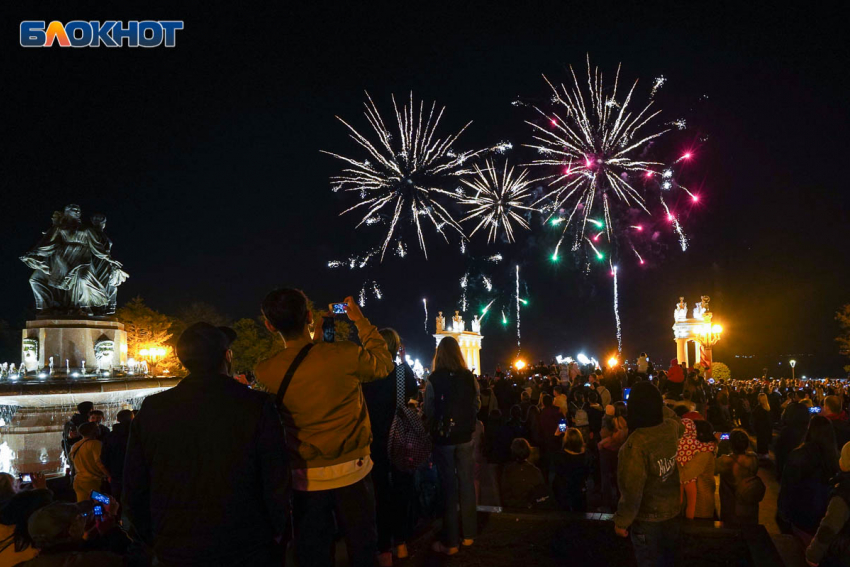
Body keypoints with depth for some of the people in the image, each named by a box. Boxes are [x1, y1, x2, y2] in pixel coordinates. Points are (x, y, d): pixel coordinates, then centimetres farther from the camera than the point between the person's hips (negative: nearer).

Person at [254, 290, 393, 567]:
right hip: (352, 471, -1)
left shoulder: (265, 372, -12)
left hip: (306, 478, 1)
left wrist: (316, 339, 21)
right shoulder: (346, 354, -16)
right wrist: (361, 321, 13)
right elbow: (383, 364, 5)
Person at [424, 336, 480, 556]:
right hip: (465, 436, 3)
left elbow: (429, 411, -12)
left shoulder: (434, 380, -13)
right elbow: (477, 405, 3)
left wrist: (432, 429, 6)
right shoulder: (469, 377, -4)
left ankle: (450, 542, 11)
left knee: (449, 486, 4)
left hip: (443, 437, -3)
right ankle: (468, 534, 24)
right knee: (466, 483, 13)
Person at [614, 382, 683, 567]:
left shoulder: (635, 444, -33)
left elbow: (632, 489, -28)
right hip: (674, 511, 6)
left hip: (648, 518, -6)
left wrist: (622, 521, -14)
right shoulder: (674, 427, -15)